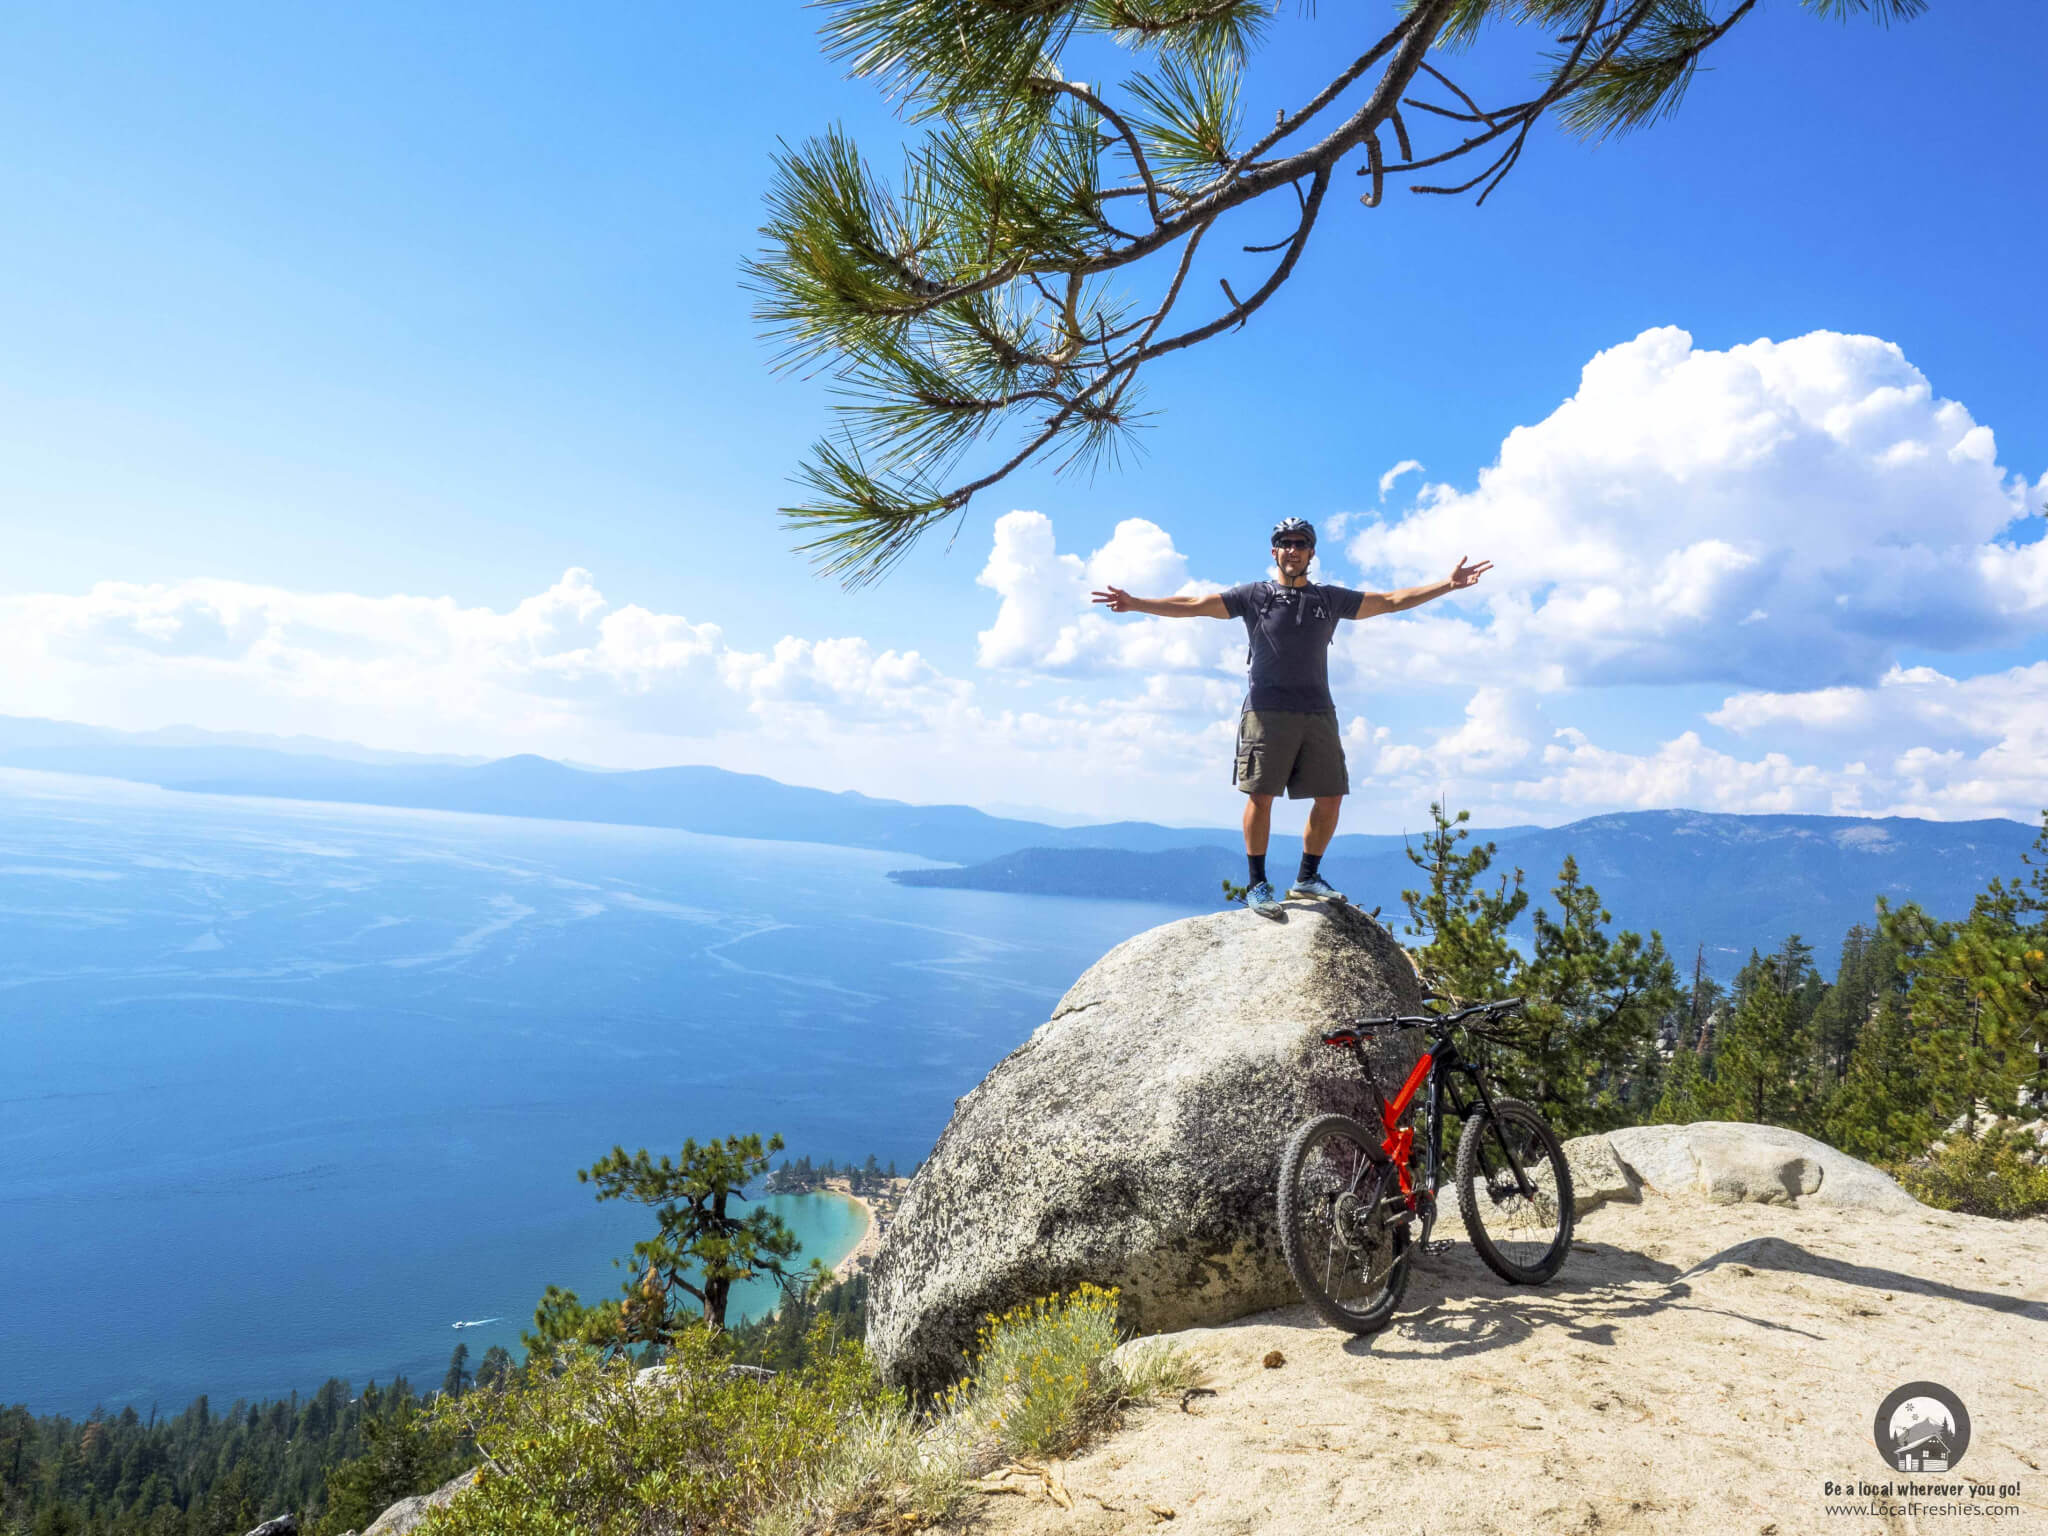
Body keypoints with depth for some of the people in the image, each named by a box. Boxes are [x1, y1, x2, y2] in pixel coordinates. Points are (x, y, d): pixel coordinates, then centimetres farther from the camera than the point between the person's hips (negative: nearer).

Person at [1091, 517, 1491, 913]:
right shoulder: (1254, 595, 7)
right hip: (1267, 712, -3)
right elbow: (1194, 605, 0)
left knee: (1330, 797, 2)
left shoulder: (1330, 598, 15)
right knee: (1260, 796, -8)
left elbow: (1391, 601, 16)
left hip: (1318, 713, 4)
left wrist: (1447, 584, 10)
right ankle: (1258, 884, 4)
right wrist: (1135, 604, -9)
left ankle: (1307, 877, 18)